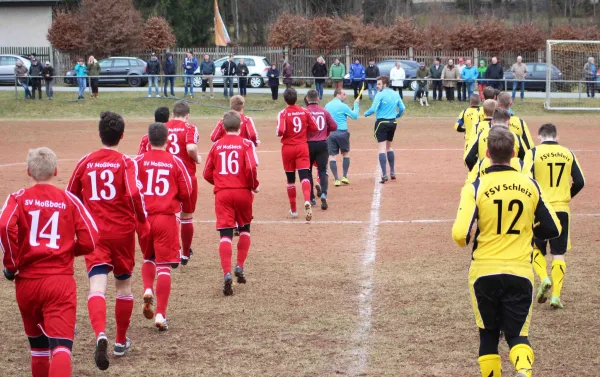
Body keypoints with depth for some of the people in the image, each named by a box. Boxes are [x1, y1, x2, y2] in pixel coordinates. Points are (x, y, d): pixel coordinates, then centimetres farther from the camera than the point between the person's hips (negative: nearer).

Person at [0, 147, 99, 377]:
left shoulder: (19, 198, 2)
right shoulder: (69, 200, 5)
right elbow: (90, 240, -1)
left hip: (27, 281, 2)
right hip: (61, 281, -1)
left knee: (38, 344, 21)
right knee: (61, 346, -12)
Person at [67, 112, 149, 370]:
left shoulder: (85, 162, 3)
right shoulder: (126, 163, -6)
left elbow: (71, 197, 10)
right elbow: (134, 194, -20)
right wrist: (142, 222, -6)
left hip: (94, 233, 1)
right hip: (122, 232, 0)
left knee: (97, 287, -11)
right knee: (124, 286, 18)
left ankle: (101, 334, -37)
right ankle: (121, 341, 28)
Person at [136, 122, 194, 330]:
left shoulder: (139, 161, -2)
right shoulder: (175, 162, -1)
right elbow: (186, 191, 3)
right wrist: (186, 210, 24)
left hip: (144, 217, 1)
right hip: (167, 218, -1)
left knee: (148, 258, 25)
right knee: (164, 266, 1)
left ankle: (148, 290, -1)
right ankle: (160, 314, -5)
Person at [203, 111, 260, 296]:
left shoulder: (216, 145, 6)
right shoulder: (246, 144, -2)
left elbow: (207, 174, 8)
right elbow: (251, 167, -16)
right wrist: (254, 185, 1)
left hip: (222, 193, 1)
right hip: (243, 192, -1)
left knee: (225, 234, -5)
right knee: (244, 229, 22)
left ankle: (227, 273, -21)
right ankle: (240, 266, 13)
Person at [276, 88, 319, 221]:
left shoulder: (283, 113, -10)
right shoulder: (305, 111, 0)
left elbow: (280, 131, -20)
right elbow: (314, 128, 3)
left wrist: (279, 133, 2)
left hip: (288, 148, -1)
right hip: (302, 147, 1)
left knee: (290, 179, 12)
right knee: (304, 176, -8)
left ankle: (293, 209, 21)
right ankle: (307, 201, -36)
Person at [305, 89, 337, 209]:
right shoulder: (324, 112, 3)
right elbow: (334, 126, 4)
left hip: (308, 144, -2)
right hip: (322, 144, 2)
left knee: (307, 171, 14)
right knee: (322, 171, 2)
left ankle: (312, 198, 15)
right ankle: (323, 194, -22)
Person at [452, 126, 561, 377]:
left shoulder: (476, 188, -9)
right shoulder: (530, 186, 0)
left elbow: (460, 234, -16)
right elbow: (553, 229, 7)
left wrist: (467, 242, 7)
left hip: (484, 272, -1)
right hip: (520, 272, 1)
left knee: (488, 335, 16)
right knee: (517, 334, 7)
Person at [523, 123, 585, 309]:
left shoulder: (534, 153, -5)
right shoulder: (568, 154, 5)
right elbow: (579, 182, 3)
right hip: (562, 209, 2)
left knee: (536, 248, 17)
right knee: (559, 254, 8)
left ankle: (544, 279, -6)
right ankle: (556, 294, 1)